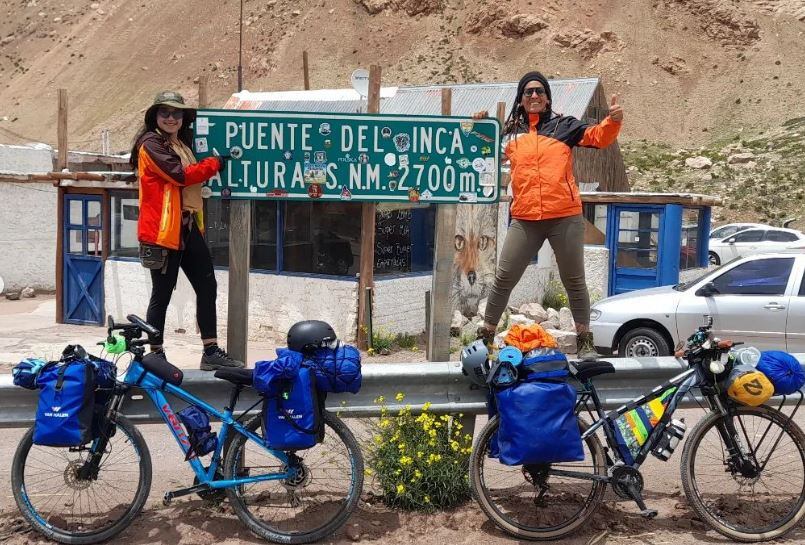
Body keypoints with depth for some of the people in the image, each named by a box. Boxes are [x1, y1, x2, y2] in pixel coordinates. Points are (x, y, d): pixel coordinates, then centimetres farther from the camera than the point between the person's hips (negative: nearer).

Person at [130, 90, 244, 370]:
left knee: (207, 287, 8)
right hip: (162, 229, -9)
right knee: (162, 294, -1)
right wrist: (216, 163, -7)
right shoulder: (150, 144, -8)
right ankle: (156, 356, 11)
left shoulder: (182, 142, 19)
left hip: (188, 227, 9)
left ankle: (211, 352, 15)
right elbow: (181, 175, -18)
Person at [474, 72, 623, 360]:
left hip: (565, 217, -1)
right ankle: (485, 334, 19)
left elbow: (599, 136, -3)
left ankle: (584, 340, 21)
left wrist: (613, 121, -23)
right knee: (503, 279, 6)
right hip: (524, 219, 2)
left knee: (574, 281, 9)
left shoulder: (564, 125, 6)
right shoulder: (510, 133, 11)